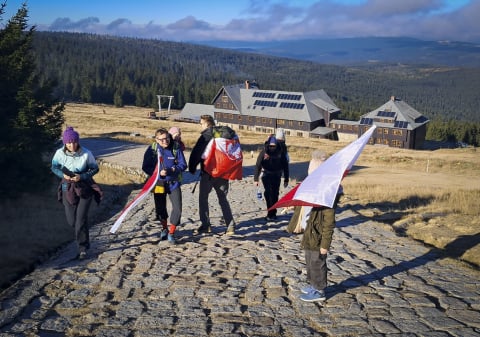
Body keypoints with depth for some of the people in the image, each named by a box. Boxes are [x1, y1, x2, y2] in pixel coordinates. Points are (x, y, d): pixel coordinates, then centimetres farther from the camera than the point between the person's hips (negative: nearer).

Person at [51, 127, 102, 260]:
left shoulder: (86, 153, -18)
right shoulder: (60, 153, -12)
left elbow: (95, 169, -7)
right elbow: (54, 168, 3)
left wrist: (81, 176, -22)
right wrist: (63, 175, -17)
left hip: (85, 188, -3)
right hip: (68, 188, 3)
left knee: (81, 219, -8)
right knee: (71, 220, 11)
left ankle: (82, 248, 5)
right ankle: (82, 239, 43)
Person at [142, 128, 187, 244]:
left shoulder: (176, 148, -7)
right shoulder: (152, 149, -8)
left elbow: (183, 164, -4)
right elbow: (145, 167, -6)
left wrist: (172, 170, -23)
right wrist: (159, 172, -21)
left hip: (173, 182, -1)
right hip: (159, 183, 1)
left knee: (177, 208, -9)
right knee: (160, 208, 13)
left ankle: (171, 232, 9)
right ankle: (164, 228, 40)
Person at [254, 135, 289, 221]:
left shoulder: (280, 153, -3)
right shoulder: (264, 152, -6)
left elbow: (285, 166, 3)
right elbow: (258, 165, -6)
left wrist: (286, 180, 3)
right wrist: (256, 179, -11)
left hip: (276, 176, 2)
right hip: (266, 175, -1)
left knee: (275, 194, 4)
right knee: (269, 193, -14)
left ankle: (272, 213, 17)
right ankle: (271, 213, -10)